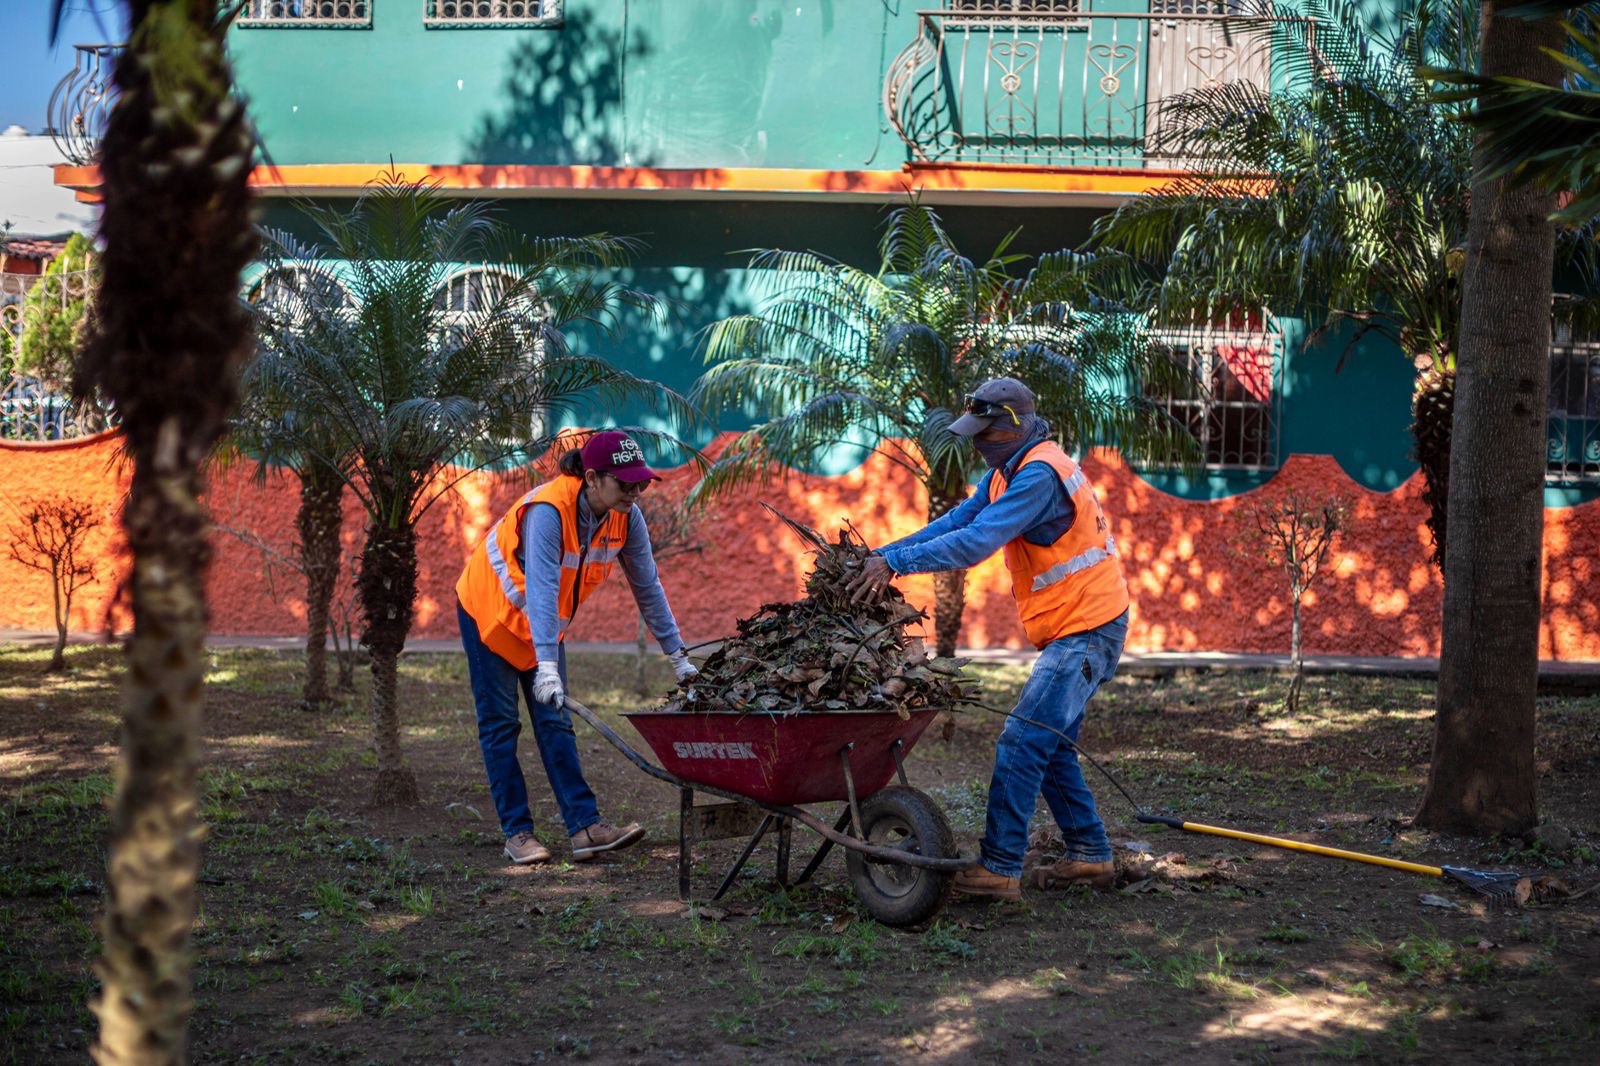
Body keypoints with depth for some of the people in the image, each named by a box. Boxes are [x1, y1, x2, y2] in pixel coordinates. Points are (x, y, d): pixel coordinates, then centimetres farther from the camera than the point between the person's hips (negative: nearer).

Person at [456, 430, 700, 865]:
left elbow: (647, 587, -8)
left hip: (545, 621, 6)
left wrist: (677, 654, -7)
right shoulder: (549, 510, -35)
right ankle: (517, 833, -1)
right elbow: (541, 589, -43)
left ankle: (586, 827, -8)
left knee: (555, 723, 0)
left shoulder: (626, 518, -16)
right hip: (489, 610, -6)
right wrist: (547, 666, -51)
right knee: (500, 723, -3)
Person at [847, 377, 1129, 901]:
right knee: (1049, 746, 15)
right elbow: (958, 519, 7)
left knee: (1022, 742, -13)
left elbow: (977, 541, -29)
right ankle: (1089, 856, 22)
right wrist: (883, 553, -3)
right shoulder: (1009, 469, 12)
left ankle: (999, 868, -12)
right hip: (1070, 628, 11)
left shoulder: (1039, 475, -21)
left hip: (1086, 629, -11)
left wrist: (896, 562, -29)